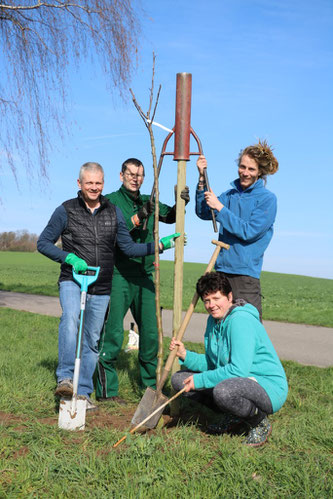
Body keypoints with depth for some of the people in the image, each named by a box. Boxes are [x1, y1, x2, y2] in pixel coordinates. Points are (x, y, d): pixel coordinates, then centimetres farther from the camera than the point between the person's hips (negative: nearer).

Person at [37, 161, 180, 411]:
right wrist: (70, 258, -14)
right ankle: (65, 378, -30)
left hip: (101, 289, 3)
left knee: (92, 340, 8)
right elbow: (43, 243, 1)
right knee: (70, 318, -32)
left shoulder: (114, 212, 8)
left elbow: (129, 247, 8)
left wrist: (161, 244, -4)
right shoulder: (66, 210, 0)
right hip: (72, 281, -3)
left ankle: (83, 392, 19)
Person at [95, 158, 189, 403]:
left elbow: (170, 216, 6)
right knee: (113, 332, -5)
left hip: (144, 276, 6)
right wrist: (138, 216, -27)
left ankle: (151, 384, 23)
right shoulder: (111, 201, -3)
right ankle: (106, 389, 5)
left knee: (151, 332, 9)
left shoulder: (149, 201, 16)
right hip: (118, 275, -6)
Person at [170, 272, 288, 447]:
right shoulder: (214, 320, 6)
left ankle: (260, 422, -7)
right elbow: (211, 362, 9)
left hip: (269, 388, -9)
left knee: (223, 391, -40)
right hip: (234, 380, 9)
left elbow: (238, 370, -28)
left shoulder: (240, 320, -22)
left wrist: (200, 380, -21)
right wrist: (185, 355, -8)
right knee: (179, 378, 1)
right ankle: (231, 418, 10)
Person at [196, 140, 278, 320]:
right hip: (222, 270, 6)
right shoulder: (230, 194, 12)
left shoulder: (267, 199, -5)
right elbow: (203, 213, 4)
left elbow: (249, 232, -13)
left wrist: (219, 208, -13)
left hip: (245, 273, -6)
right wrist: (202, 178, -3)